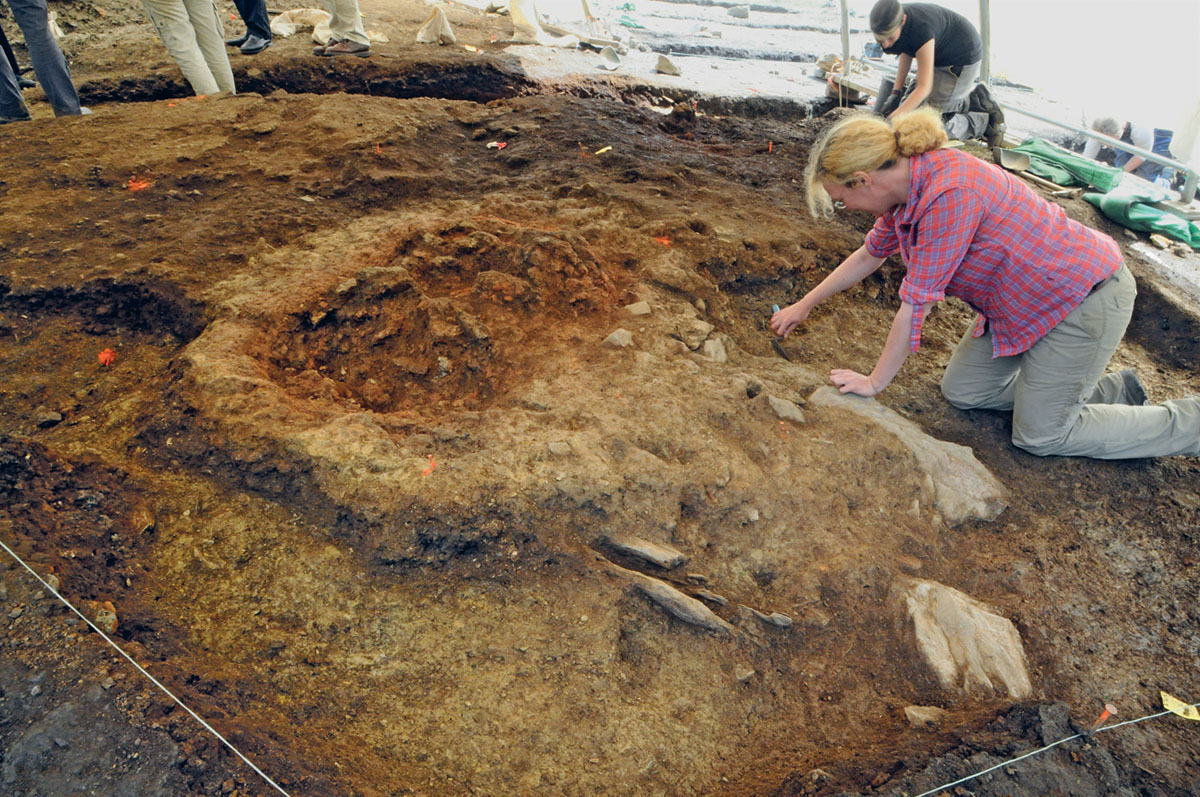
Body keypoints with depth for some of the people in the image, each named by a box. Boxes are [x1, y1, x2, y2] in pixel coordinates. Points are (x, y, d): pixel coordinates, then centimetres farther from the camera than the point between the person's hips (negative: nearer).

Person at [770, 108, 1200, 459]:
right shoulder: (907, 180, -5)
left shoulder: (949, 194, -33)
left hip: (1084, 299, -9)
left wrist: (874, 383, -15)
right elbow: (870, 254, 12)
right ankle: (1113, 390, 21)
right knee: (961, 391, 10)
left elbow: (915, 305, -27)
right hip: (1024, 297, 9)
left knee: (1039, 435, -1)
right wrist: (804, 306, 17)